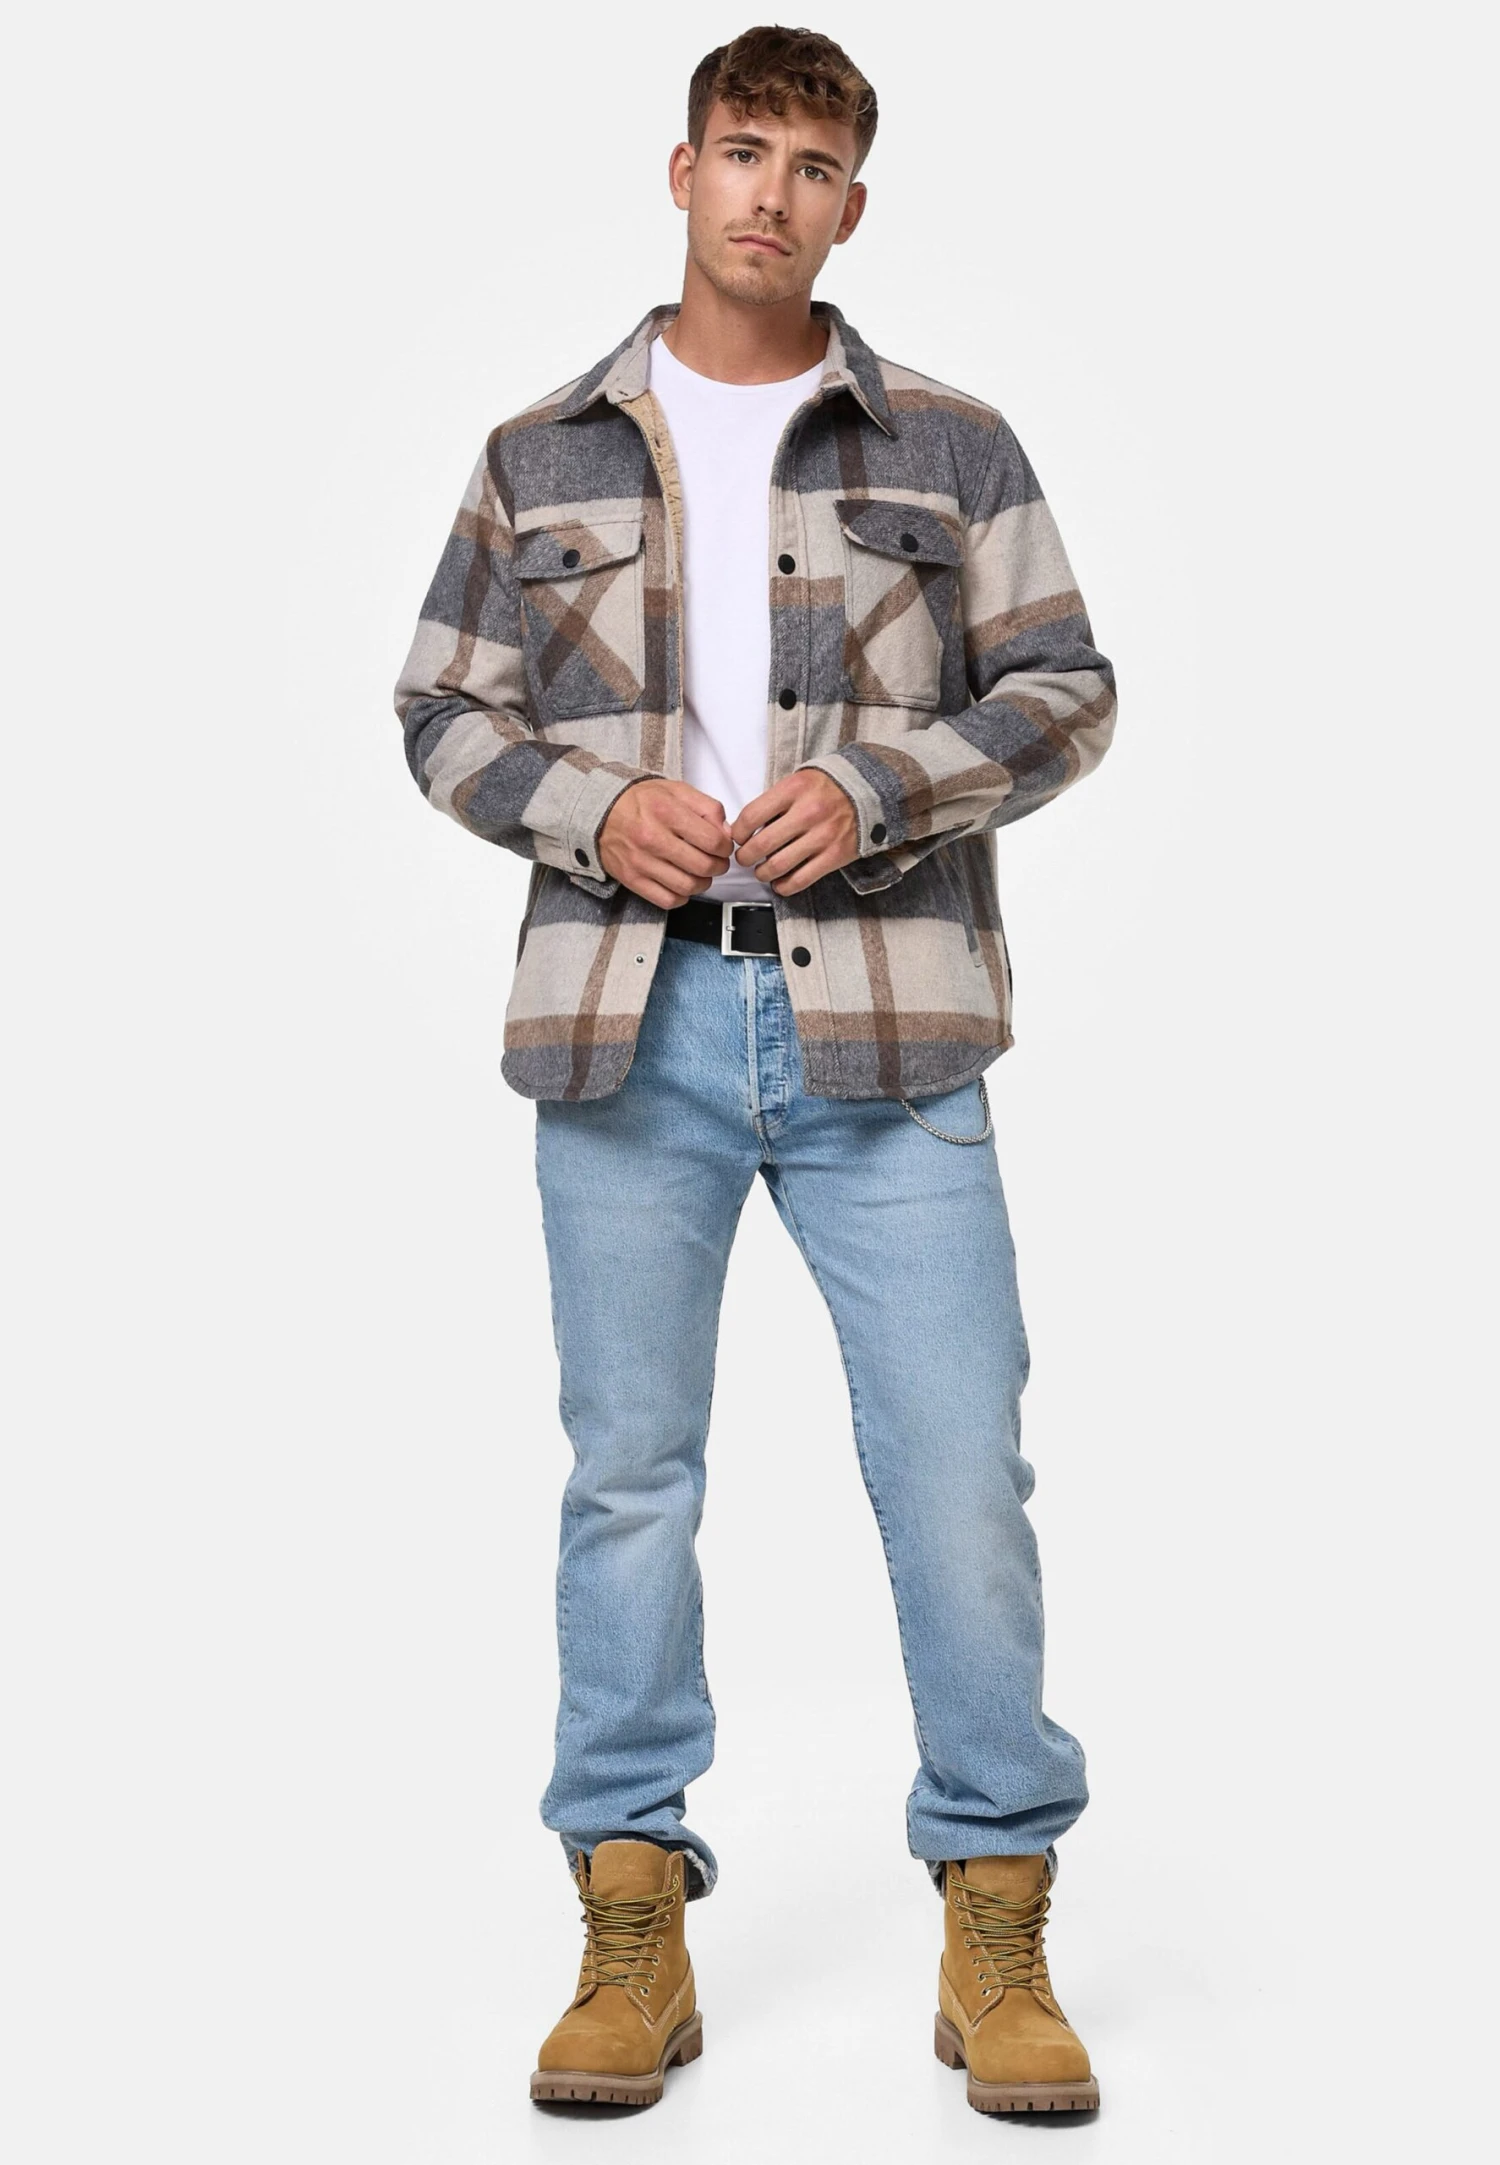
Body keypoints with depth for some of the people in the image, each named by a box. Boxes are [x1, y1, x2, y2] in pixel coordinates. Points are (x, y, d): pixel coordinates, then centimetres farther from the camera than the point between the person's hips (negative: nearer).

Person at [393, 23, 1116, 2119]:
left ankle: (997, 1925, 12)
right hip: (628, 1016, 1)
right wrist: (595, 803, -8)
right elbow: (443, 709, 12)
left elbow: (1065, 689, 6)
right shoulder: (541, 455, 11)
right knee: (629, 1471, 6)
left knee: (960, 1470, -3)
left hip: (883, 1021, -1)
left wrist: (875, 785, -11)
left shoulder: (951, 447, 9)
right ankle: (634, 1921, 18)